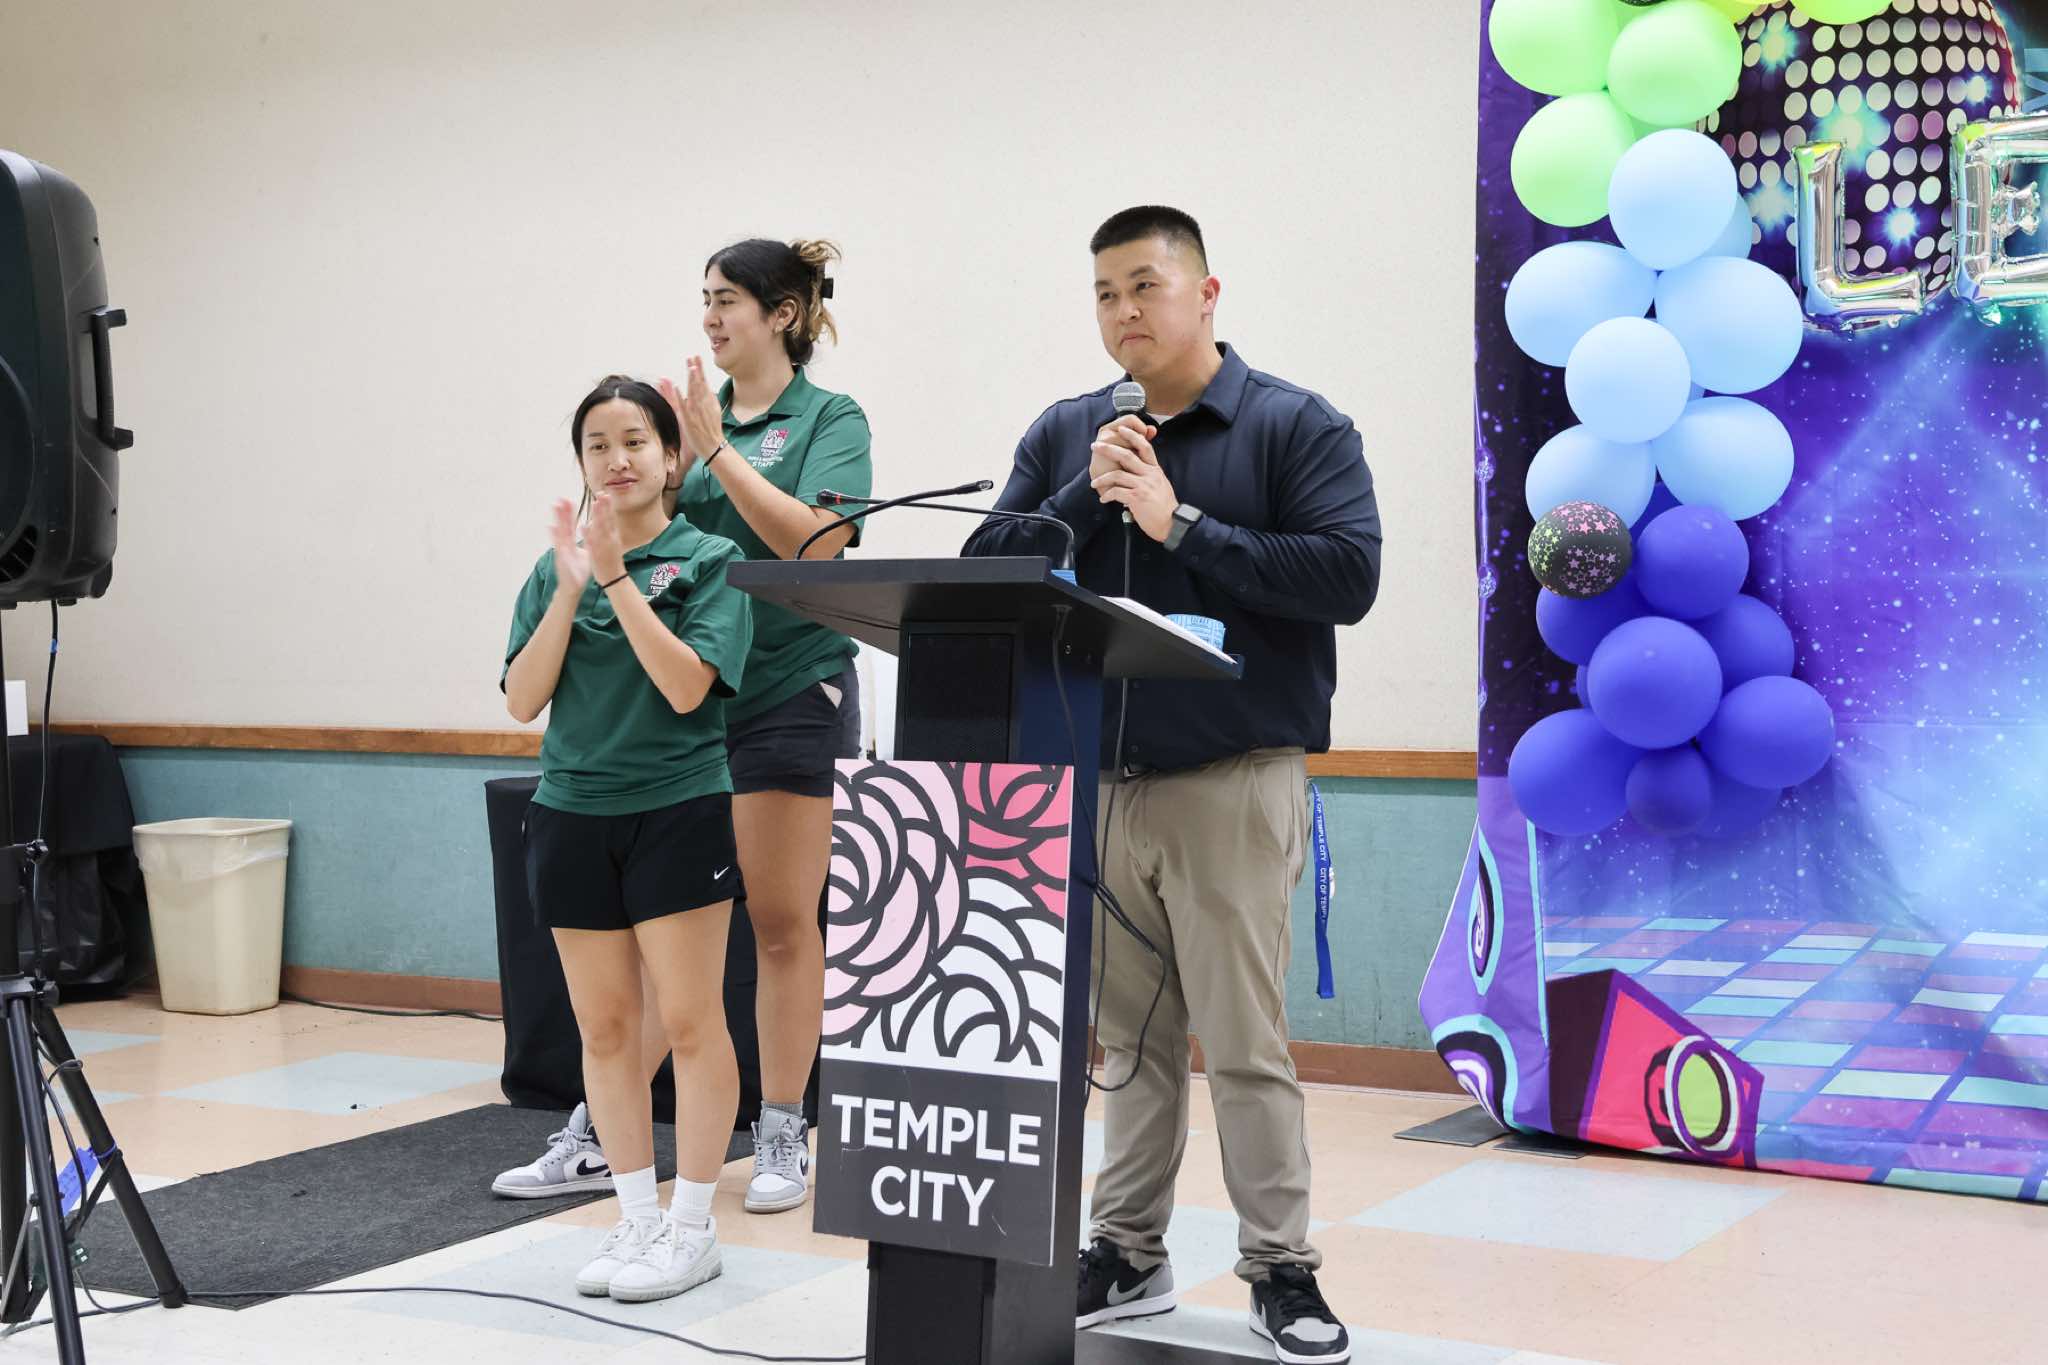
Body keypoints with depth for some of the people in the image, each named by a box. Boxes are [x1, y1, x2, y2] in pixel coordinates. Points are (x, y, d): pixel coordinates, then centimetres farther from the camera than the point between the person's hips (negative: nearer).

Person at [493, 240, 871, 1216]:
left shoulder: (830, 420, -2)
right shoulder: (697, 416, 11)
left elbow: (815, 540, -17)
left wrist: (717, 450, -17)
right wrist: (677, 465, -8)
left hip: (791, 692, -4)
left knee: (782, 923, 2)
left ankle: (782, 1139, 13)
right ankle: (597, 1137, 12)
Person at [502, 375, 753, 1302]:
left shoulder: (709, 561, -4)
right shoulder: (554, 570, 8)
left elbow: (686, 685, -16)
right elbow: (522, 700, -1)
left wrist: (617, 576, -19)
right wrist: (570, 589, -11)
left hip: (678, 810, -4)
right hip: (573, 813, 4)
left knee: (688, 1021, -1)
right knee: (604, 1025, 8)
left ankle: (693, 1227, 8)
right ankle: (637, 1218, 19)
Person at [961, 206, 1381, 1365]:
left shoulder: (1297, 428, -2)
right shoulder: (1064, 435, 11)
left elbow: (1347, 575, -15)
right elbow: (987, 569, 4)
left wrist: (1180, 523, -16)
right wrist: (1088, 498, -11)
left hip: (1233, 782, -4)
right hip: (1095, 782, 4)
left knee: (1245, 1041, -2)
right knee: (1132, 1036, 12)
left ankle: (1282, 1269, 10)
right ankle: (1130, 1254, 23)